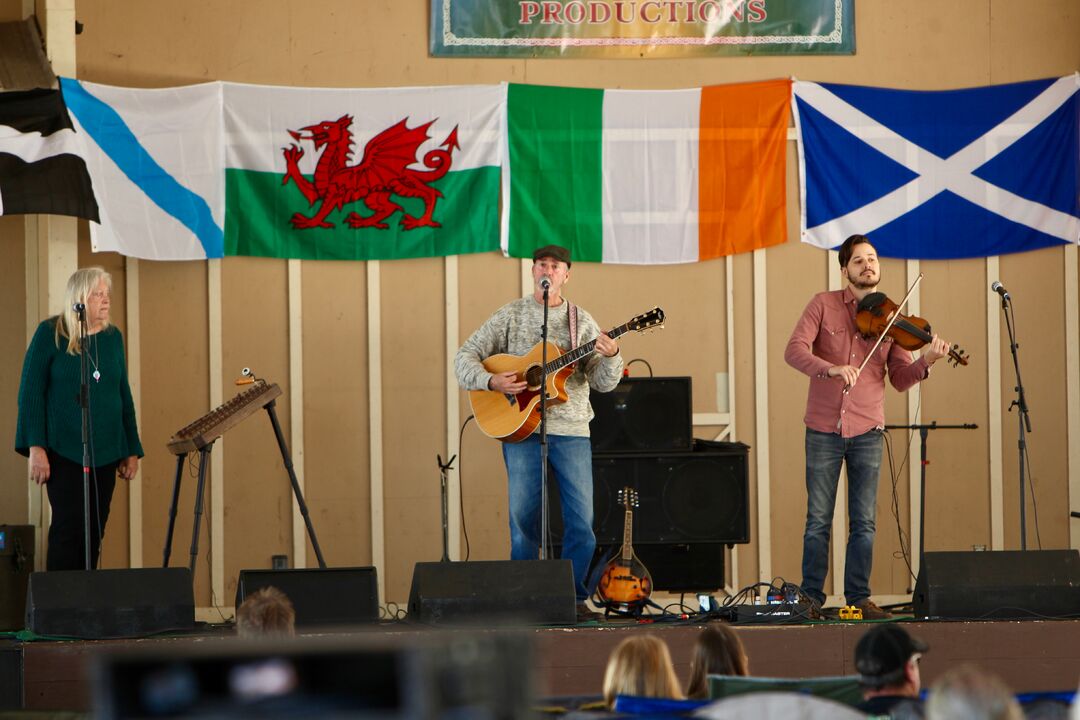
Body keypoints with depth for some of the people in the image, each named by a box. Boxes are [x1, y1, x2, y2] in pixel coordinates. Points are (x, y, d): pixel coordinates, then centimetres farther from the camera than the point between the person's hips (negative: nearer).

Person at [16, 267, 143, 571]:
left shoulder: (113, 337, 10)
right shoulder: (50, 334, -4)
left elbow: (123, 395, 16)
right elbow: (30, 392, -6)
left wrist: (132, 450, 13)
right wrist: (36, 448, -14)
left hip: (105, 452, 5)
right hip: (64, 451, -5)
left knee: (94, 533, 4)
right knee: (69, 528, -9)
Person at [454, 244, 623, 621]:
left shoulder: (581, 321, 9)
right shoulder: (510, 315, 6)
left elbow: (604, 382, 3)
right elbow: (465, 358, 5)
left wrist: (610, 357, -18)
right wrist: (491, 381, -13)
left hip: (571, 430, 1)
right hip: (520, 426, -1)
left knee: (582, 519, -3)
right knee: (523, 516, -2)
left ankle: (573, 597, 9)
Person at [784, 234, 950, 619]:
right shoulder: (823, 305, -1)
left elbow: (900, 379, 2)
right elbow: (794, 350, -13)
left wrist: (926, 361, -18)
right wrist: (831, 368, -29)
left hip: (867, 432, 2)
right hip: (823, 429, -2)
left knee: (864, 523, 3)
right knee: (818, 520, 2)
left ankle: (859, 598, 11)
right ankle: (811, 598, 9)